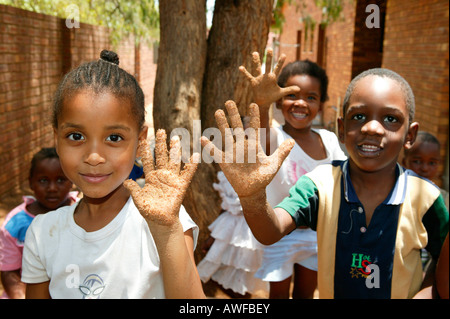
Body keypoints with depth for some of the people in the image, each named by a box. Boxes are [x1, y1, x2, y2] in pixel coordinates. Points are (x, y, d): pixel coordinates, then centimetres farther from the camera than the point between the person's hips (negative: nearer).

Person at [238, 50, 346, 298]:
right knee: (279, 293, 13)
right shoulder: (275, 137, -20)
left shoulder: (328, 140, -4)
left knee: (305, 293, 22)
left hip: (316, 232, 4)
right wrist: (261, 104, -65)